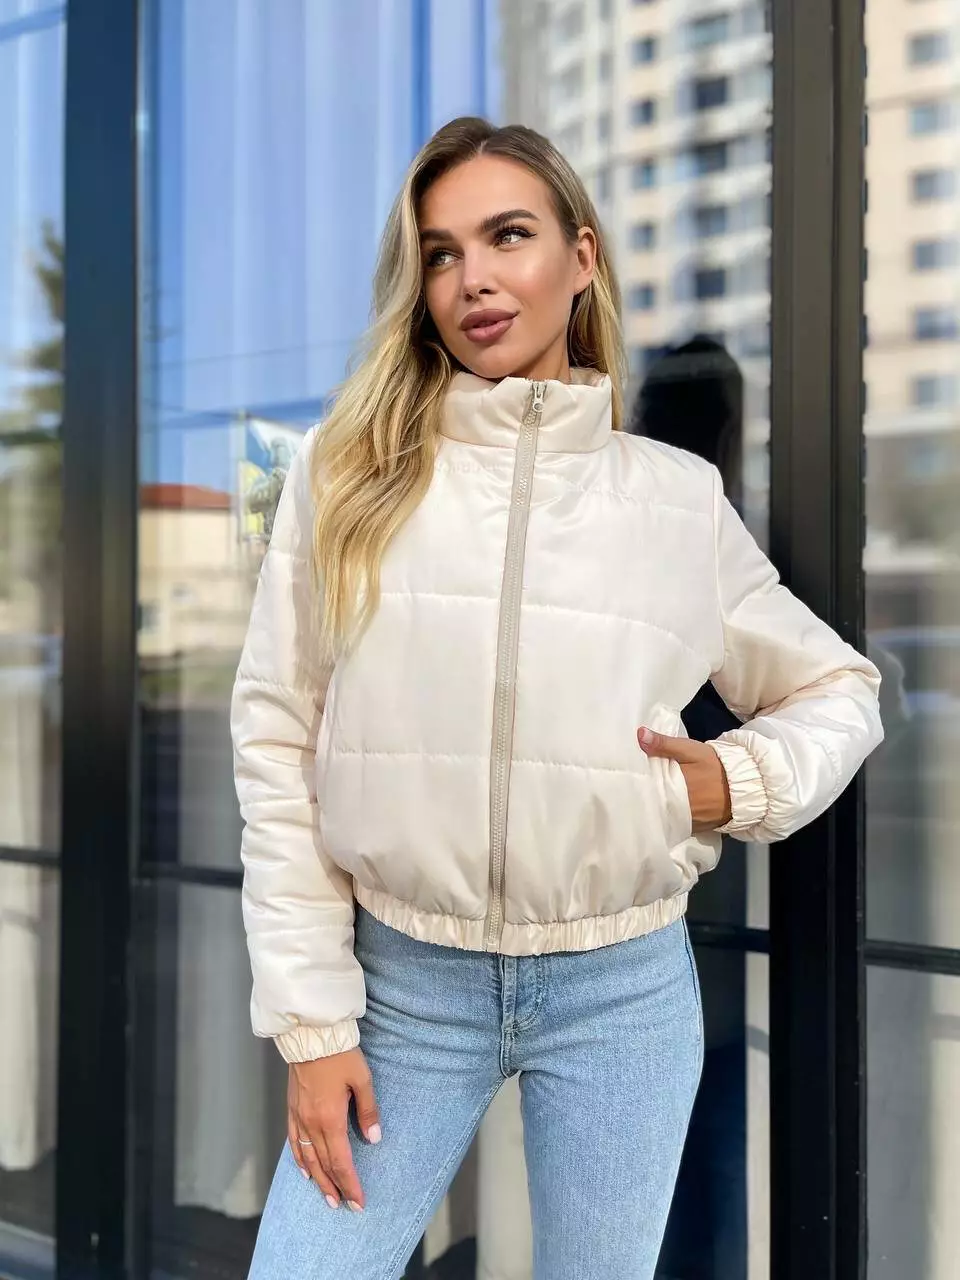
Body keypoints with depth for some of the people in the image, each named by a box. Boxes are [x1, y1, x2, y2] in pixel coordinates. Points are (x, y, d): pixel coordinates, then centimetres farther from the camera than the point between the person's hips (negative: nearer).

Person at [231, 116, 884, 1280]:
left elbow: (838, 693, 13)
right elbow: (278, 749, -3)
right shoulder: (346, 471, -2)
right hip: (402, 979, 0)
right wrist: (315, 1020, -5)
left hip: (625, 990, 1)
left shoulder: (678, 495, 1)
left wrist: (741, 780, -8)